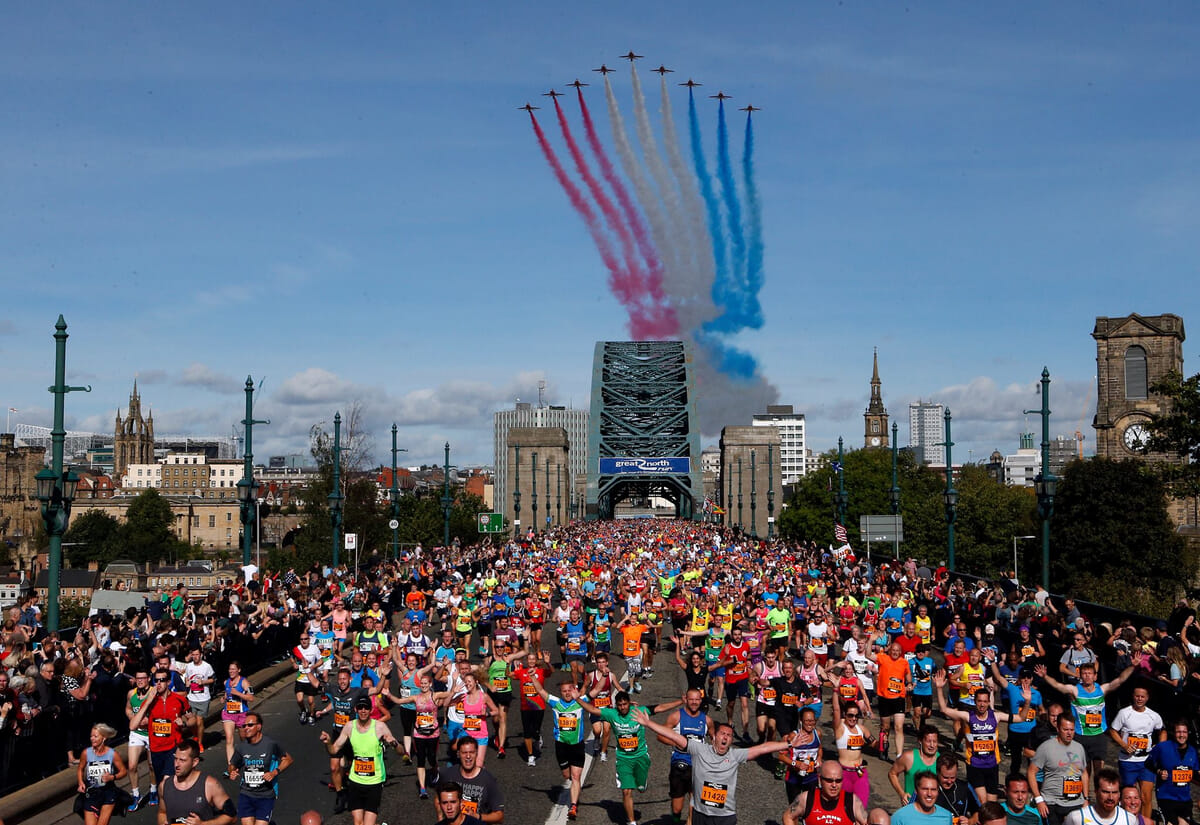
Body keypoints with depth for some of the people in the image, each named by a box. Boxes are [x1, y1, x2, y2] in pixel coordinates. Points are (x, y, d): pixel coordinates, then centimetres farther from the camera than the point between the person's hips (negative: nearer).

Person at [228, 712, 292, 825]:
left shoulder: (271, 744, -10)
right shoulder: (241, 747, -1)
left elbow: (288, 759, 1)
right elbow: (232, 765, 15)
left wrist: (275, 772, -12)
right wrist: (232, 773, -7)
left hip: (265, 795, -3)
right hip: (245, 794, 3)